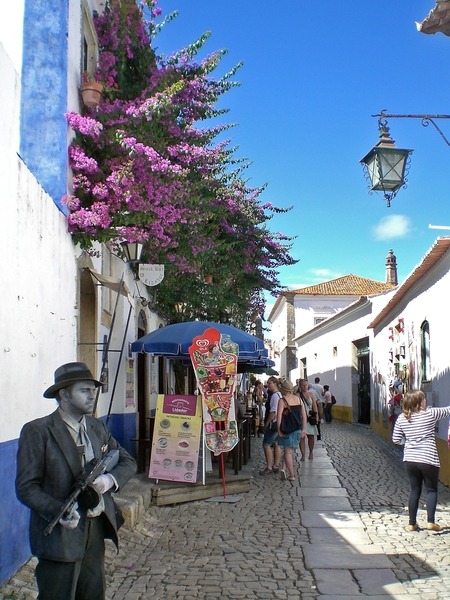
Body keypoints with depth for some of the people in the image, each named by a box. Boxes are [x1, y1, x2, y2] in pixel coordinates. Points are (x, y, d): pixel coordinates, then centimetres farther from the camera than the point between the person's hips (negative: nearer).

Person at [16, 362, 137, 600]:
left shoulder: (97, 427, 8)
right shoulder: (37, 432, -12)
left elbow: (127, 461, 11)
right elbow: (26, 487, -14)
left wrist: (111, 479, -11)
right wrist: (59, 511, -29)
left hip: (96, 529, 6)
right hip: (60, 534, -6)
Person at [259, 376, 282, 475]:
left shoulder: (274, 395, -18)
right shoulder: (279, 394, 12)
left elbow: (273, 412, -22)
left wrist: (267, 423, -15)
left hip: (273, 423, -10)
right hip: (279, 423, 10)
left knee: (266, 445, -6)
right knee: (276, 444, 15)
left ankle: (269, 468, -4)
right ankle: (276, 466, 21)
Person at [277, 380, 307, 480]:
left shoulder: (282, 401, -10)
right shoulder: (298, 399, 6)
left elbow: (279, 416, -19)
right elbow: (304, 415, 6)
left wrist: (279, 430, -13)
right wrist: (303, 429, 9)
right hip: (297, 429, 5)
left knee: (288, 452, 5)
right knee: (290, 450, 18)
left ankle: (292, 475, 5)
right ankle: (284, 469, 5)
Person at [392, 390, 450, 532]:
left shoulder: (402, 418, 0)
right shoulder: (431, 413, -9)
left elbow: (396, 440, 5)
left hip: (409, 460, 4)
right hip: (428, 460, -4)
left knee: (414, 490, 14)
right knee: (431, 490, 12)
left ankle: (412, 523, 16)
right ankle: (430, 521, 3)